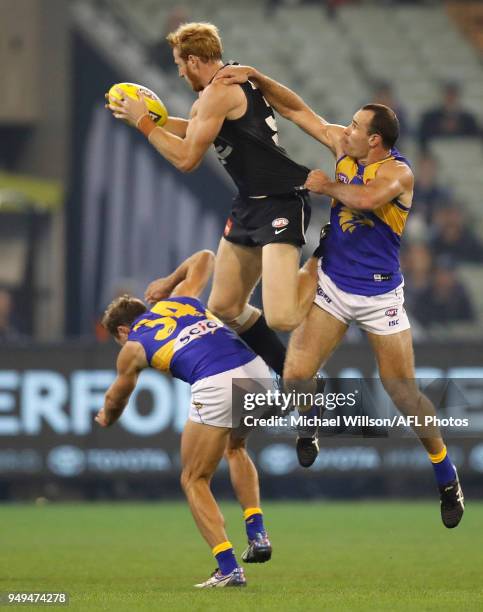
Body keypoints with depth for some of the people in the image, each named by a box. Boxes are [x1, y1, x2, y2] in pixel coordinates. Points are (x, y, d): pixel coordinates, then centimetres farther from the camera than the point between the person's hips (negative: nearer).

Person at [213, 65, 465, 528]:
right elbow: (296, 110, 3)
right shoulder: (344, 146, -2)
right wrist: (253, 76, -5)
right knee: (296, 376, -12)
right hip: (332, 285, 4)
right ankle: (307, 434, 19)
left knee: (404, 393, 1)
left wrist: (326, 185, -25)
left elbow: (366, 198, -41)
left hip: (379, 295, -4)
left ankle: (446, 477, 18)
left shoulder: (397, 172, -19)